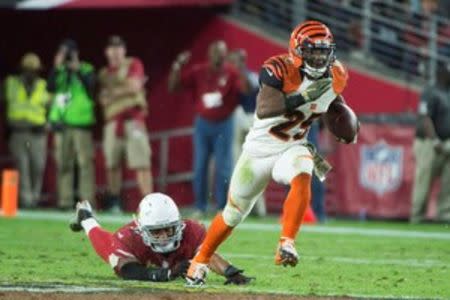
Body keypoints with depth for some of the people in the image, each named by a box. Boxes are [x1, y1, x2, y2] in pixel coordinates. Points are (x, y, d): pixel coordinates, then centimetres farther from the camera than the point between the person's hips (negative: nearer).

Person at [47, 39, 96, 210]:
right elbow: (50, 88, -2)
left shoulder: (86, 70, 4)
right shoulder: (59, 72, 14)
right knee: (63, 164, 1)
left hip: (81, 122, -4)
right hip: (61, 123, 4)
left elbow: (90, 86, -13)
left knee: (85, 162, -10)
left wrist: (77, 70, -18)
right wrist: (57, 68, -11)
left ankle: (87, 200, -12)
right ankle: (65, 200, 2)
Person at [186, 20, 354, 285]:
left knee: (302, 178, -34)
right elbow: (265, 109, -38)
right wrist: (303, 96, -44)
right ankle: (200, 262, 32)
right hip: (260, 149, -3)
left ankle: (287, 244, -38)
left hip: (293, 148, 3)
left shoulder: (334, 76, -5)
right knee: (234, 213, 10)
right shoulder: (278, 70, -22)